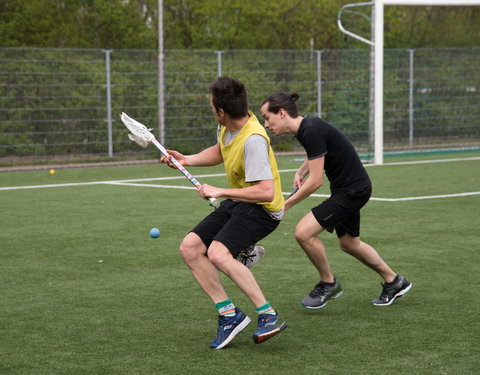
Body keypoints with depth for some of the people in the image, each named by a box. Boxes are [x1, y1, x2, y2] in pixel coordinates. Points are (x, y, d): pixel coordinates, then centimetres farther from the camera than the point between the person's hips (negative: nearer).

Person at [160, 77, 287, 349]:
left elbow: (266, 192, -32)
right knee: (190, 248, 0)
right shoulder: (228, 127, 1)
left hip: (261, 208, -10)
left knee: (218, 254, -31)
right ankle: (229, 313, 0)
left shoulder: (253, 140, -28)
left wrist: (220, 192, -28)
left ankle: (269, 315, -23)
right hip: (237, 204, 10)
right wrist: (186, 160, 13)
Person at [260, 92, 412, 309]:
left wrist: (285, 205, -19)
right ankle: (394, 282, 39)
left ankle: (328, 283, 5)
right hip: (350, 187, 10)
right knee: (349, 243, 22)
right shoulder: (304, 127, 3)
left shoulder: (311, 131, -26)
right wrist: (300, 172, 7)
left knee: (303, 232, -16)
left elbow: (315, 181, -25)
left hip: (352, 190, -10)